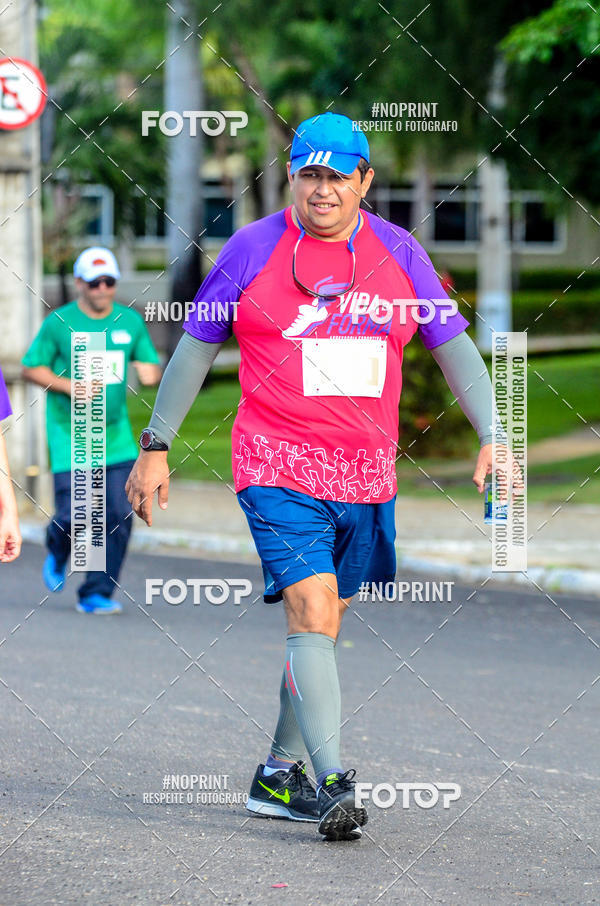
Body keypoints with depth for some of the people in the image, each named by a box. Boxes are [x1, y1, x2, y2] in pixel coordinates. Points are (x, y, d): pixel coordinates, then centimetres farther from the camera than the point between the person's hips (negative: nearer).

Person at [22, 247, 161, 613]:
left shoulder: (131, 321, 4)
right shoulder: (59, 323, -5)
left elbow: (151, 366, 12)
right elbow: (31, 368, 0)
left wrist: (150, 371, -12)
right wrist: (69, 387, -14)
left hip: (116, 435, 3)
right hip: (69, 436, -3)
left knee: (120, 516, -7)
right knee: (72, 517, -8)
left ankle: (97, 594, 5)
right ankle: (58, 554, 29)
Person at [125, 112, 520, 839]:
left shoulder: (399, 253, 5)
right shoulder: (252, 249, -2)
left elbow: (454, 348, 11)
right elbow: (195, 347, 7)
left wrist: (491, 439, 0)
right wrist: (155, 446, 6)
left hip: (367, 476, 4)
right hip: (278, 469, -4)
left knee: (322, 622, 11)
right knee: (312, 612, -18)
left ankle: (279, 774, 25)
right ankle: (333, 785, -22)